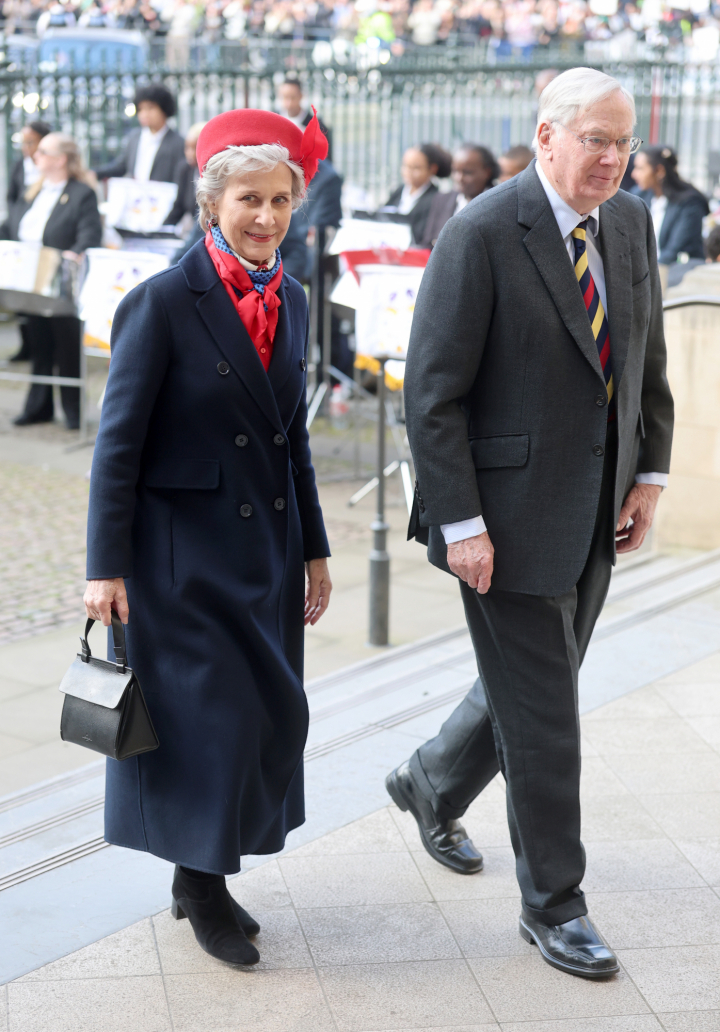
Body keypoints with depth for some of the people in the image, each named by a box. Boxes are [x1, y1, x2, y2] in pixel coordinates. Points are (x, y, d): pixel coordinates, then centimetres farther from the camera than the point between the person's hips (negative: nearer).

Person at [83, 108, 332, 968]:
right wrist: (107, 567, -13)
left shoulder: (289, 300, 8)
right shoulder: (162, 302, -12)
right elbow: (118, 442, -11)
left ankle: (207, 874, 26)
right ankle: (200, 879, 19)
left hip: (268, 549, 7)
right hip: (186, 553, -6)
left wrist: (314, 550, 15)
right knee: (208, 712, -2)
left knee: (268, 715, 10)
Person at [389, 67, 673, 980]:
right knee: (541, 713, 1)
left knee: (534, 685, 20)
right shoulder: (481, 236, -16)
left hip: (594, 517, 7)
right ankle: (552, 903, 18)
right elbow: (432, 392, -16)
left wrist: (649, 471, 8)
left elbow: (648, 354, 16)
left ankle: (430, 787, 47)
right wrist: (460, 522, -19)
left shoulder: (631, 222, 5)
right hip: (510, 512, -7)